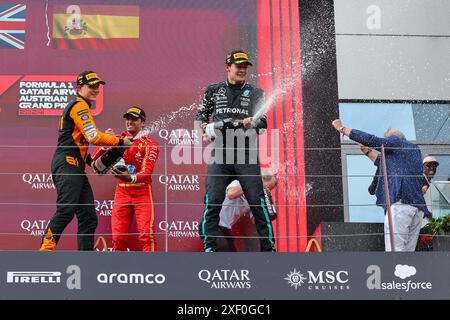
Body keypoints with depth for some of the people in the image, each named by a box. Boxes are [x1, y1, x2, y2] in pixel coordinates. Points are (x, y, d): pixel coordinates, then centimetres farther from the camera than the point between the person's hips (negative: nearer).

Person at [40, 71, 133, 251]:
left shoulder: (81, 107, 26)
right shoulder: (79, 105, -5)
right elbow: (94, 137, -16)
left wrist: (91, 161, 18)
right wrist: (120, 142, -9)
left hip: (77, 168, 10)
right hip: (67, 164, -10)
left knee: (88, 216, 6)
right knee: (67, 210, -22)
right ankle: (46, 249, -27)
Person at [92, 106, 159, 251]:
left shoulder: (149, 144, -3)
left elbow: (147, 171, -17)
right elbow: (94, 158, 4)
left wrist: (131, 178, -37)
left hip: (142, 192, -4)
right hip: (122, 191, 4)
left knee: (146, 234, -12)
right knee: (118, 237, 1)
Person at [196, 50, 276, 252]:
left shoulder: (255, 93, 13)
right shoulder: (214, 90, 16)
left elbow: (263, 122, 3)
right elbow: (201, 114, 21)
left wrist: (253, 123, -20)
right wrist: (205, 125, -1)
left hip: (247, 155, -1)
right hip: (220, 155, 1)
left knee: (257, 203, -5)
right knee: (212, 202, -8)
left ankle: (268, 247, 2)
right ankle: (209, 246, -3)